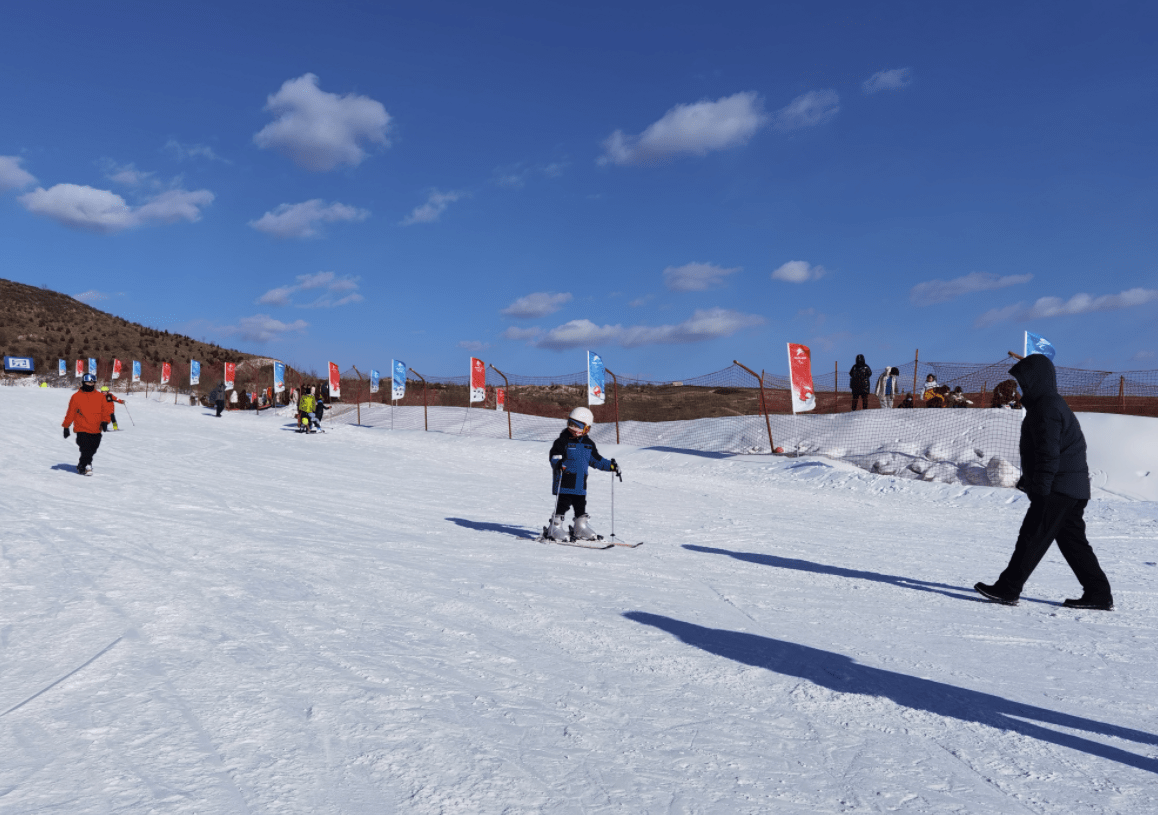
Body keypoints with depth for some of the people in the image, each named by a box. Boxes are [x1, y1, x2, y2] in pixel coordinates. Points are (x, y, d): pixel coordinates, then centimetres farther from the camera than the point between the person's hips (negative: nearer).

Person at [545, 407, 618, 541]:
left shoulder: (589, 444, 12)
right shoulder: (563, 441, -6)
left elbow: (595, 459, 22)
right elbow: (554, 455, -13)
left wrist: (610, 465, 17)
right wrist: (558, 464, -33)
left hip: (580, 484, 6)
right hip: (565, 482, -6)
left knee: (581, 506, 13)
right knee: (563, 504, -6)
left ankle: (581, 529, 23)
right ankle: (555, 527, 2)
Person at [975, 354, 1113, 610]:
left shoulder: (1047, 407, -16)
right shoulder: (1052, 403, 19)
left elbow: (1049, 452, -22)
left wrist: (1040, 487, -22)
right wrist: (1028, 480, 31)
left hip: (1058, 490, -11)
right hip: (1074, 489, 11)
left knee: (1032, 538, -7)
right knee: (1072, 541, 14)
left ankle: (1007, 589, -3)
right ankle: (1099, 594, 17)